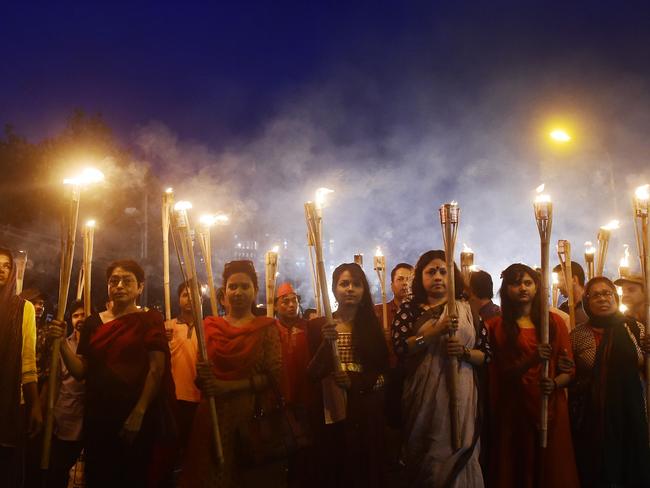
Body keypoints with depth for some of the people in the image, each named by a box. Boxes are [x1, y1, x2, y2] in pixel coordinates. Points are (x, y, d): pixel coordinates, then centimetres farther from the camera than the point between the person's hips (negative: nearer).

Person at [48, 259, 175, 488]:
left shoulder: (150, 319, 0)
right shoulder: (93, 322, 10)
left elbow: (156, 369, -9)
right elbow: (80, 371, 6)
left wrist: (139, 413, -18)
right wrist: (62, 343, -10)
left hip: (138, 419, -3)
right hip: (98, 418, 4)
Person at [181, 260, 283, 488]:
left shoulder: (266, 327, 1)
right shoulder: (210, 326, 8)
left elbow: (274, 375, -7)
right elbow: (200, 378, 13)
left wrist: (228, 386, -14)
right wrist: (202, 376, -10)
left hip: (253, 417, -1)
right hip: (214, 416, 2)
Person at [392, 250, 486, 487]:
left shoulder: (469, 310, 6)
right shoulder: (409, 309, 3)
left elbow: (485, 354, 6)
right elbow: (399, 347, -10)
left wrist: (464, 352, -13)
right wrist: (433, 333, -19)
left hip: (459, 393, 1)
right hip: (423, 394, 0)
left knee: (457, 452, 2)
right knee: (424, 457, 6)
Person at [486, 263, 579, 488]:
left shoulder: (554, 321, 7)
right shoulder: (497, 326, 3)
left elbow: (569, 369, 4)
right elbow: (502, 373, -5)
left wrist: (554, 383, -16)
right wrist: (532, 360, -20)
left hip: (551, 409, 1)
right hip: (512, 410, -1)